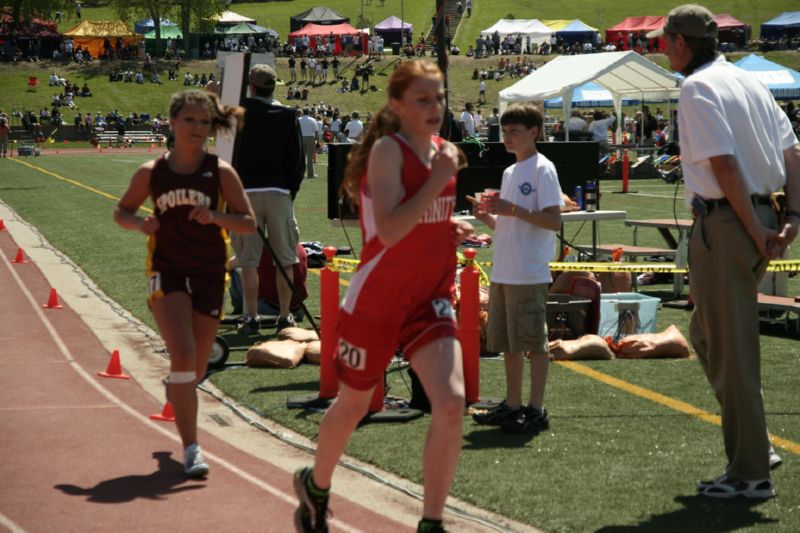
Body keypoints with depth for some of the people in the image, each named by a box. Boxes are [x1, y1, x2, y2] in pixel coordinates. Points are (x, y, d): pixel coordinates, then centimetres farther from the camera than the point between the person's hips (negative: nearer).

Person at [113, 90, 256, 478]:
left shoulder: (221, 173, -4)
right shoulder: (152, 173, -2)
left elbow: (249, 223, -3)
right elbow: (121, 211, 11)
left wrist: (215, 216, -21)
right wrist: (140, 223, -11)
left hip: (209, 274, 1)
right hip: (166, 272, -1)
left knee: (196, 368, 10)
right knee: (183, 354, -19)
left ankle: (176, 390, 49)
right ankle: (191, 448, -15)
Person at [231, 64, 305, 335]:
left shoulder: (240, 112, -2)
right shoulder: (287, 115, 2)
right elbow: (297, 160, 2)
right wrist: (291, 191, 11)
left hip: (246, 192, -1)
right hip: (279, 193, 1)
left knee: (249, 261, 2)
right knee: (285, 260, 7)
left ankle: (252, 317, 1)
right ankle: (285, 317, 7)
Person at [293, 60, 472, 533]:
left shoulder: (444, 151, 6)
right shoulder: (388, 150, -15)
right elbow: (389, 231, -28)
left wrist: (453, 228, 4)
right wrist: (439, 179, -25)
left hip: (431, 299, 5)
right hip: (377, 299, -5)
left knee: (451, 402, -15)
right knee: (353, 406, 13)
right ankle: (316, 487, 42)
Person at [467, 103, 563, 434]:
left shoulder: (542, 170, -8)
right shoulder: (510, 172, 18)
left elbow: (553, 221, -16)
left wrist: (512, 209, -21)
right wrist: (487, 216, 3)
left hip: (529, 273, -9)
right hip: (503, 271, 9)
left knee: (533, 342, -4)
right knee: (507, 343, 12)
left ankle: (536, 410, 0)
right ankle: (512, 405, 19)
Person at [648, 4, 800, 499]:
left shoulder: (698, 88, -11)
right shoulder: (749, 82, 15)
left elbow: (723, 164, -19)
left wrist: (755, 232, -16)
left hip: (725, 222, -9)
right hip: (760, 216, 9)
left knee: (730, 350, -2)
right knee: (708, 333, 22)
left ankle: (751, 472, 3)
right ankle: (754, 446, 19)